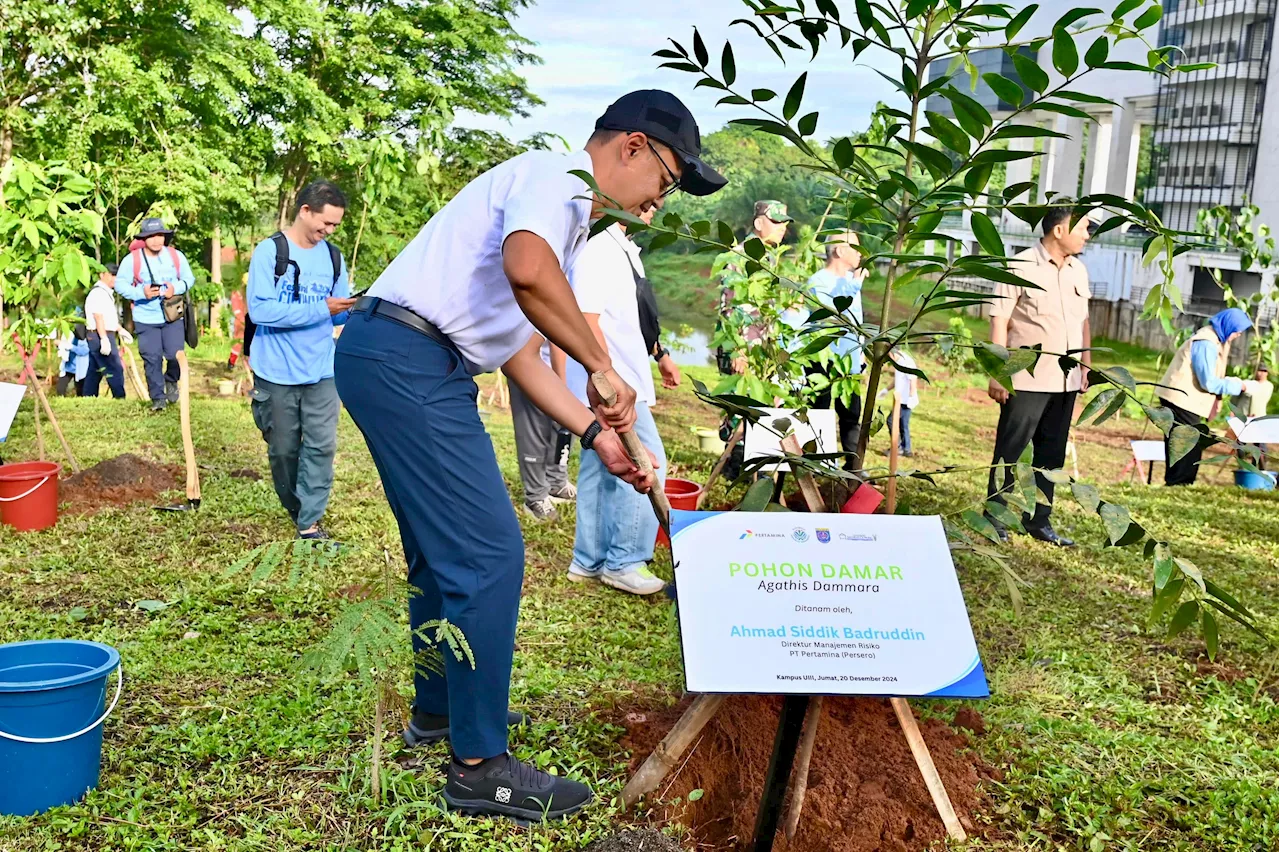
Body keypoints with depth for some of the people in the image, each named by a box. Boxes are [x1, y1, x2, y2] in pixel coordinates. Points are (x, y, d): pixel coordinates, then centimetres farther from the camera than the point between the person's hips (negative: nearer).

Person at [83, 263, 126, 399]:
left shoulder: (106, 293, 20)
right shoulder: (98, 293, -13)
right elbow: (98, 317, -21)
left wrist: (119, 330, 27)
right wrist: (104, 339, -27)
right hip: (101, 336, -11)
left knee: (94, 371, 12)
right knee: (115, 370, -10)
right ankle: (120, 398, -9)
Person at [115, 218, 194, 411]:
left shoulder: (176, 256, -2)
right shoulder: (132, 259, -9)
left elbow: (189, 278, 5)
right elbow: (120, 284, -6)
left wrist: (176, 288, -16)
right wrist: (141, 292, -22)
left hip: (173, 316, 1)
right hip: (146, 318, -1)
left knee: (175, 355, -1)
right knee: (152, 358, 0)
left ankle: (171, 382, 32)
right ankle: (157, 397, 13)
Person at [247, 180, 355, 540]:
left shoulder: (333, 256, 6)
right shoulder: (269, 251, -9)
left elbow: (338, 314, 9)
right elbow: (259, 310, -20)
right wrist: (320, 309, -23)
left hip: (322, 372, 3)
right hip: (277, 373, -3)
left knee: (321, 446, -3)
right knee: (283, 450, 11)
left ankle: (310, 521, 6)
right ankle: (294, 509, 32)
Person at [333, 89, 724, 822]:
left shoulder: (571, 221, 23)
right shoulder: (556, 175, -7)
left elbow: (521, 350, 22)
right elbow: (525, 268, -30)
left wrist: (596, 434, 15)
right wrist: (602, 367, -19)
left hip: (398, 363, 11)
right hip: (407, 356, -11)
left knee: (443, 547, 20)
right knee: (489, 555, -7)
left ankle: (439, 709, 36)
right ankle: (479, 765, 2)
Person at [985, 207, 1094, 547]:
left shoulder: (1078, 271, 11)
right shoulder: (1021, 266, -8)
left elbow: (1082, 321, 19)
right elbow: (1000, 321, -10)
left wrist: (1086, 366, 14)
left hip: (1065, 380, 7)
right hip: (1026, 379, -6)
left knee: (1052, 453, 11)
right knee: (1009, 451, 2)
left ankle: (1039, 520, 20)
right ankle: (994, 517, 12)